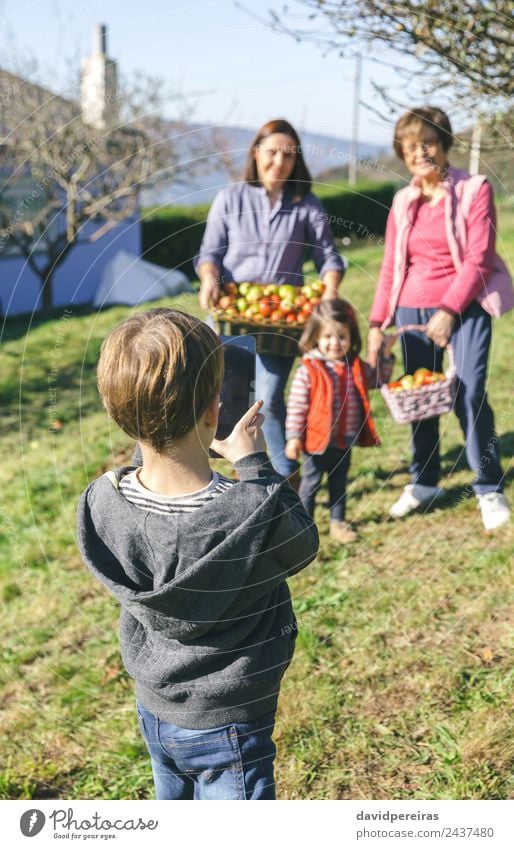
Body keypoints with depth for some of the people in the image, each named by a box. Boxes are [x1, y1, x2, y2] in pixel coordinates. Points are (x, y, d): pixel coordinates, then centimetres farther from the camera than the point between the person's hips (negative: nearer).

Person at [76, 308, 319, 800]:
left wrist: (203, 452, -3)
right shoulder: (255, 512, -32)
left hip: (154, 709, 5)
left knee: (174, 800, 29)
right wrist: (255, 464, -7)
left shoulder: (103, 501, -18)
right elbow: (302, 547, -10)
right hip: (226, 725, -5)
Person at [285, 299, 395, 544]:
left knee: (339, 483, 19)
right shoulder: (308, 370, -16)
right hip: (317, 441, -5)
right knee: (310, 483, 9)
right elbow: (296, 406, -14)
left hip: (345, 442, 5)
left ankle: (338, 522, 33)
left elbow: (378, 378, 18)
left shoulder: (356, 367, 1)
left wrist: (385, 353, 6)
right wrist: (293, 437, -16)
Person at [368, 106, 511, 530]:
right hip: (412, 311, 5)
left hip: (464, 308, -4)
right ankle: (424, 482, 25)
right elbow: (390, 268, 11)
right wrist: (377, 323, 4)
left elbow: (479, 258, -10)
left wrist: (449, 310, -18)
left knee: (470, 395, -11)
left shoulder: (474, 189, -4)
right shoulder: (403, 201, 10)